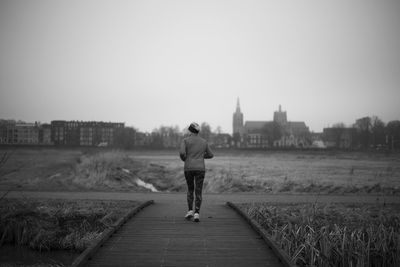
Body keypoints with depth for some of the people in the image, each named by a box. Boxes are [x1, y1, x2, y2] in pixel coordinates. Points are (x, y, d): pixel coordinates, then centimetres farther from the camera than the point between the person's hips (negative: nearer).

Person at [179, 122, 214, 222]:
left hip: (188, 168, -1)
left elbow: (182, 153, -14)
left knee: (190, 189, 19)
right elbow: (210, 155, 17)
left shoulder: (185, 140, 0)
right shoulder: (204, 142, 10)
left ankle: (190, 211, 9)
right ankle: (197, 214, -15)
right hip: (200, 169, 1)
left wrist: (184, 159, 8)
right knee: (198, 192, 0)